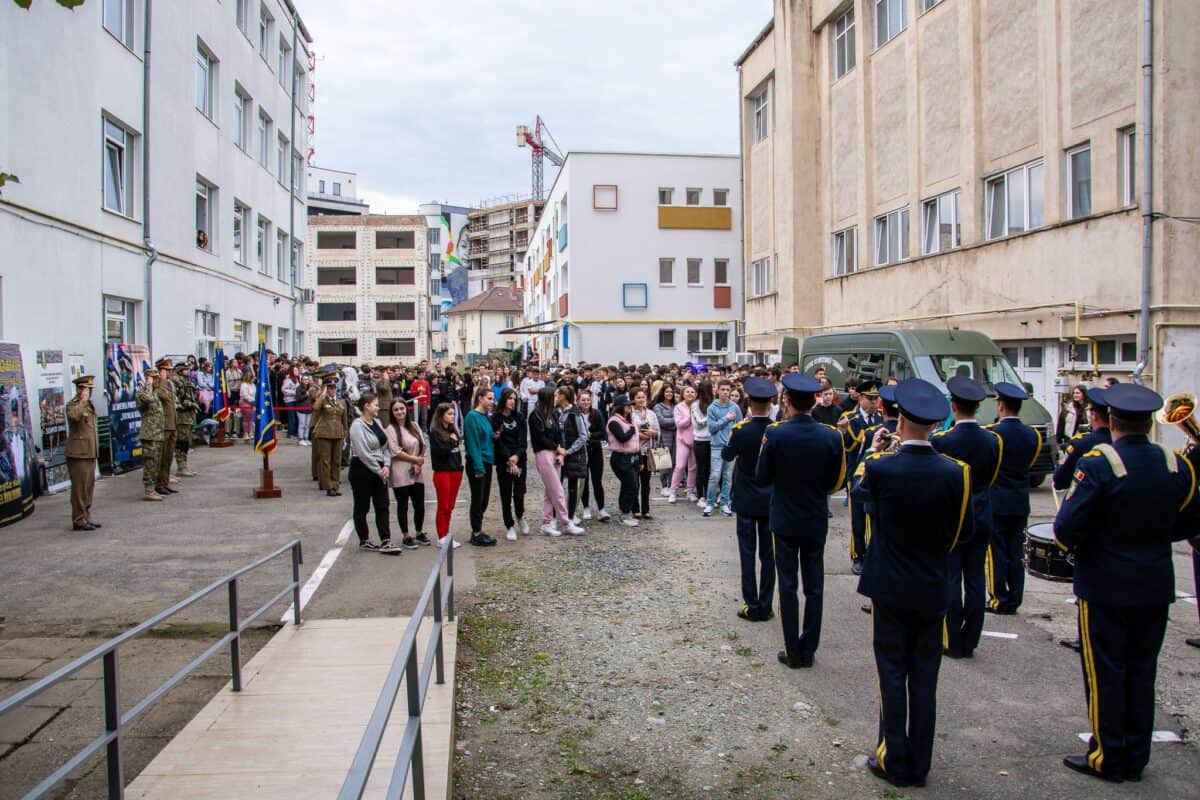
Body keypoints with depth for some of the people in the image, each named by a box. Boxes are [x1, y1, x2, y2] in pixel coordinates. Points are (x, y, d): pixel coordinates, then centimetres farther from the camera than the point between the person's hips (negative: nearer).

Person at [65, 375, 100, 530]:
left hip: (90, 452, 9)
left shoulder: (89, 405, 17)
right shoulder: (72, 405, -10)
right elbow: (74, 415, -36)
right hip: (78, 453, -9)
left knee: (89, 486, 13)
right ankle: (78, 520, 1)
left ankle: (86, 517, 21)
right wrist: (82, 401, -24)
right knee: (79, 487, -4)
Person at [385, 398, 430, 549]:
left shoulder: (414, 425, 9)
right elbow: (396, 452, -14)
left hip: (416, 473, 5)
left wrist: (418, 464, -6)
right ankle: (405, 537, 18)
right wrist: (417, 459, -10)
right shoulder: (390, 429, -7)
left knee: (420, 505, 9)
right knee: (403, 506, 5)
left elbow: (422, 446, 7)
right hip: (400, 473, -5)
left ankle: (419, 533, 27)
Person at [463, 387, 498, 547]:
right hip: (477, 463, -8)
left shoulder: (486, 416, 11)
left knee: (484, 498, 13)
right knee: (478, 498, 0)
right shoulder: (472, 416, -14)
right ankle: (476, 534, 8)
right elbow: (472, 442, -18)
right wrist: (478, 467, -20)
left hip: (487, 462, 8)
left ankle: (478, 531, 22)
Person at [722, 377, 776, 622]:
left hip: (746, 500, -2)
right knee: (768, 554, 10)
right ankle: (766, 606, 16)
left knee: (748, 553, 6)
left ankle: (752, 606, 10)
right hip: (771, 500, 2)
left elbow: (726, 455, 2)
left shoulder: (741, 430, -16)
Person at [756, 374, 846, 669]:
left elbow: (762, 477, -7)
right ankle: (808, 650, 20)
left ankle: (793, 652, 14)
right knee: (814, 586, 12)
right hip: (817, 521, 2)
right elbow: (836, 481, 0)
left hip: (785, 520, -2)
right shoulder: (831, 436, -10)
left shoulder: (775, 434, -15)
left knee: (788, 586, 8)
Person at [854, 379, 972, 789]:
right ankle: (919, 763, 23)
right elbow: (965, 530, 1)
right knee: (924, 679, 12)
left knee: (892, 676, 8)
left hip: (889, 588, -2)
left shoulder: (881, 467, -16)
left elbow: (859, 489, 8)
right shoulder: (954, 472, -10)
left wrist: (872, 449, 21)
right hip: (932, 590, 2)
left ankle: (895, 761, 17)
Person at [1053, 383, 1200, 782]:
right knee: (1141, 671, 15)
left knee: (1105, 673, 7)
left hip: (1105, 588, -5)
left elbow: (1066, 528, -22)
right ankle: (1136, 757, 25)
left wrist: (1074, 543, -1)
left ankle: (1108, 757, 16)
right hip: (1157, 588, 5)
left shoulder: (1098, 464, -19)